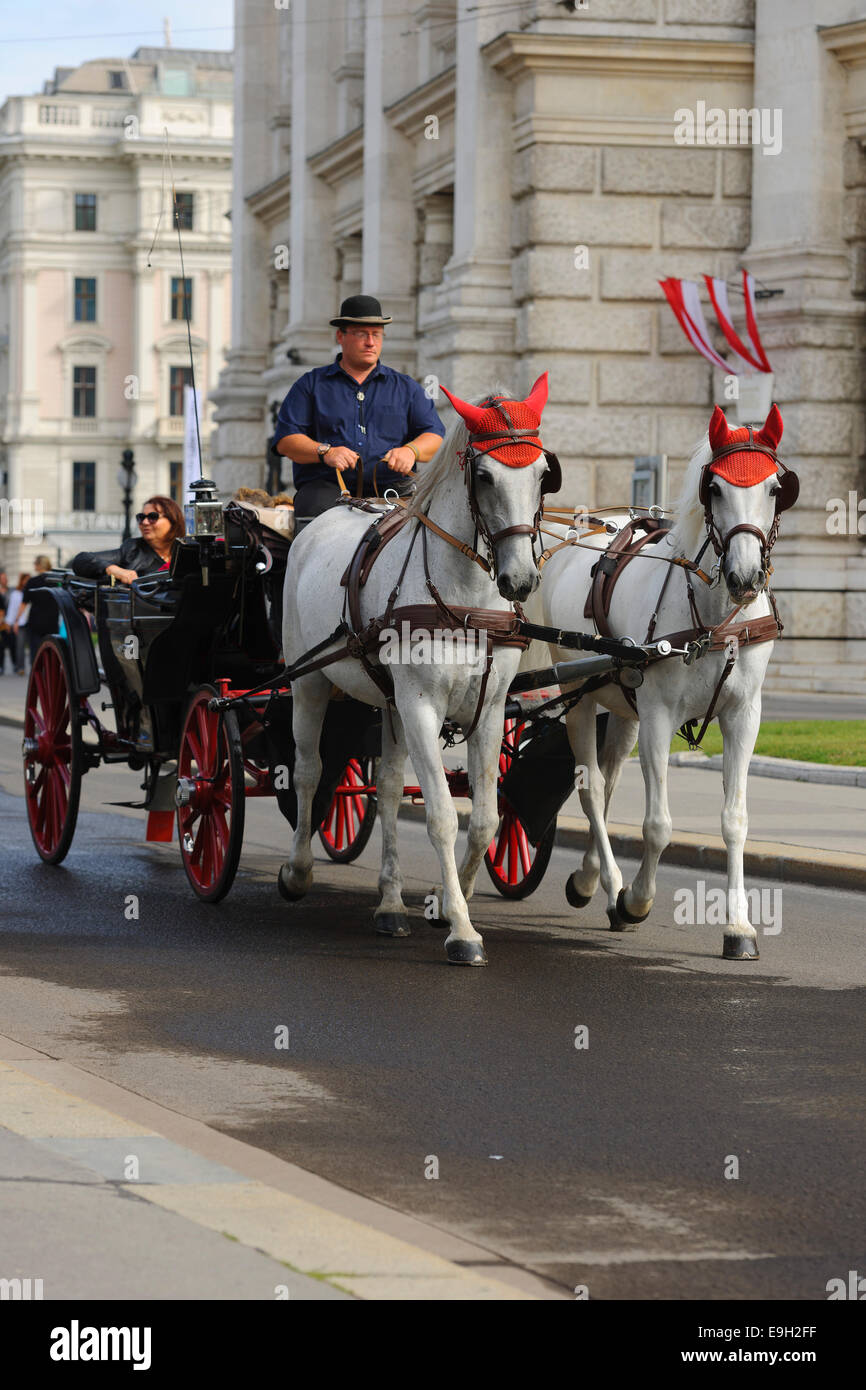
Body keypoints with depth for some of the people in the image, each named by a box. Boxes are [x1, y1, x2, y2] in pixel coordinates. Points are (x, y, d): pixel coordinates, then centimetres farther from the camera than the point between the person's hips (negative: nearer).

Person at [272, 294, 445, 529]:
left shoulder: (406, 387, 22)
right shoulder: (311, 384, 17)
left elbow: (436, 437, 12)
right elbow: (285, 439, 7)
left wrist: (410, 451, -11)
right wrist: (325, 452, -12)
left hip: (390, 486, 2)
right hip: (327, 485, -2)